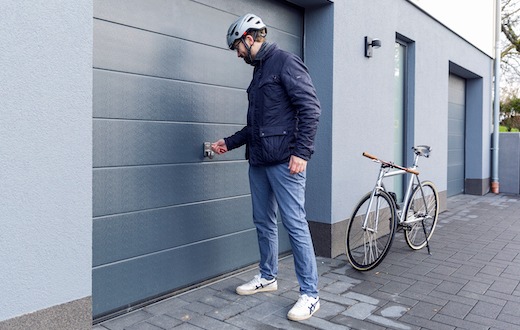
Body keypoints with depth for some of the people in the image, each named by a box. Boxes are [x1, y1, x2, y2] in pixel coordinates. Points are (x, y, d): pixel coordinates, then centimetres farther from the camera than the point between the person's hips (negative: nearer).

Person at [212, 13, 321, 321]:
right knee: (263, 221, 14)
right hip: (259, 161, 9)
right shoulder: (259, 71, 21)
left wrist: (301, 151, -20)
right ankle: (268, 277, 31)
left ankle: (310, 294, 4)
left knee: (295, 224, -6)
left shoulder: (285, 62, -5)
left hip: (284, 161, -9)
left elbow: (311, 108, -14)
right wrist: (229, 143, 25)